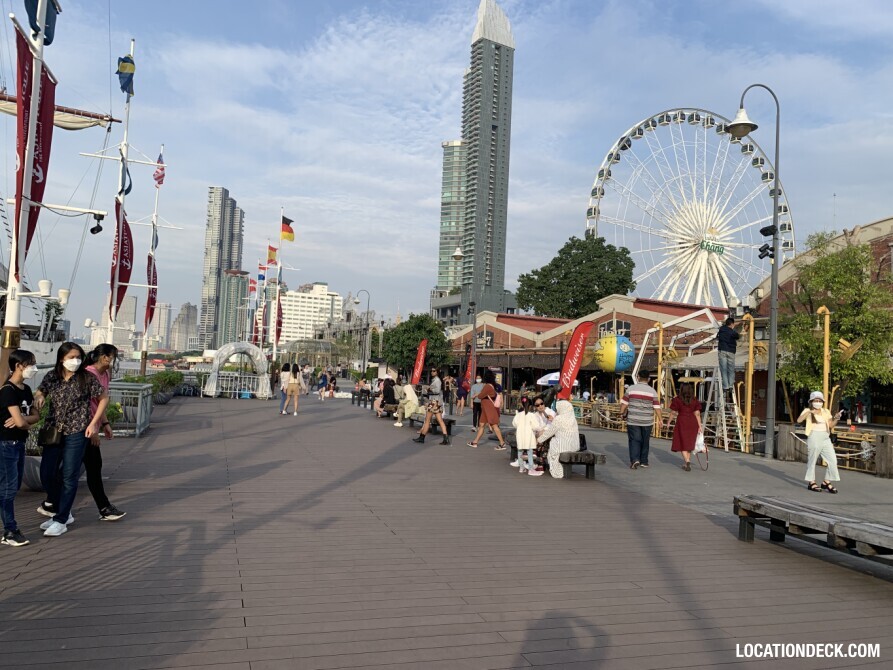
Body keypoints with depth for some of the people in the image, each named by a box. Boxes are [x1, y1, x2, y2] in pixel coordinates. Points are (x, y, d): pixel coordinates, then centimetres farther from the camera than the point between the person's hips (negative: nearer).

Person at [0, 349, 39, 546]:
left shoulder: (26, 389, 9)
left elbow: (36, 416, 9)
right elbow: (20, 422, -23)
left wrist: (22, 420, -12)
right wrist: (26, 424, 0)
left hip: (19, 443, 8)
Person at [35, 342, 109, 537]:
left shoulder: (87, 377, -8)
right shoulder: (52, 376, 2)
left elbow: (104, 399, -1)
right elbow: (39, 393, 6)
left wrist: (93, 423, -7)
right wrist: (39, 398, -19)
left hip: (76, 433, -5)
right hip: (54, 432, 5)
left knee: (69, 478, 0)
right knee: (46, 475, 7)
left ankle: (61, 521, 12)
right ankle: (63, 512, 26)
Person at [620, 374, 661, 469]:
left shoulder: (631, 389, -3)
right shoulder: (652, 391, -2)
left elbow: (624, 403, -1)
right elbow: (657, 407, -5)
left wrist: (622, 413, 14)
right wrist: (659, 419, 3)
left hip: (633, 421, -1)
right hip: (647, 421, 1)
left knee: (634, 440, 1)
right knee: (645, 441, 13)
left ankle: (635, 459, -16)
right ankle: (644, 461, 20)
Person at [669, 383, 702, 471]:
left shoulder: (677, 400, -3)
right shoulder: (695, 400, 5)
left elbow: (672, 413, -1)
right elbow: (697, 414, 2)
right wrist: (700, 426, 4)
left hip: (682, 422, -3)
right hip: (693, 423, 3)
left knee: (682, 444, 2)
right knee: (689, 444, 13)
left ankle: (687, 461, -15)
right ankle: (687, 463, 18)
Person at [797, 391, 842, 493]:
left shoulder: (826, 412, 16)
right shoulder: (808, 411, 1)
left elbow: (831, 425, 11)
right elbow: (799, 420, -15)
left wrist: (836, 419, -7)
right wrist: (809, 412, -26)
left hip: (826, 438, 5)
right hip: (814, 437, -5)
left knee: (832, 460, 1)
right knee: (812, 460, 1)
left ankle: (826, 482, 13)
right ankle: (811, 482, 11)